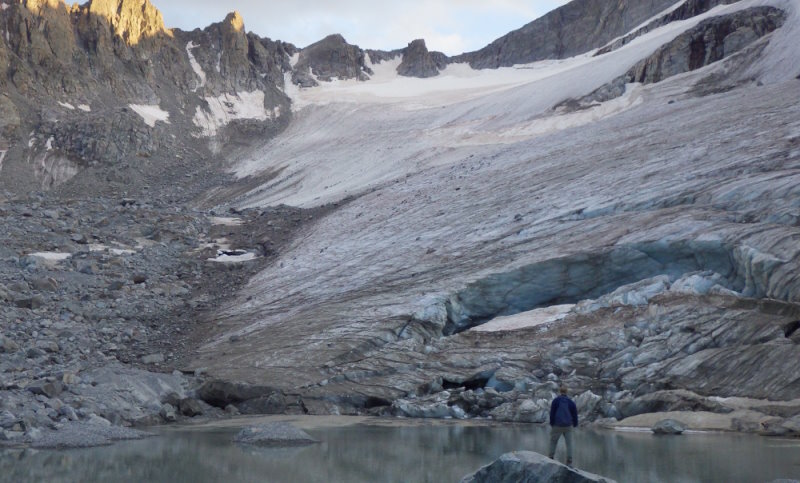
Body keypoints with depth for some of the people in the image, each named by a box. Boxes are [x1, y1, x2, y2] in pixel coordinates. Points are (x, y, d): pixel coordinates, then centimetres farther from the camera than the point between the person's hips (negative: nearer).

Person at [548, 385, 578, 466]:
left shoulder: (556, 401, -5)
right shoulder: (571, 402, 1)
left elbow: (552, 413, -4)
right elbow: (575, 414, 6)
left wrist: (551, 423, 5)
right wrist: (575, 424, 19)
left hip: (557, 426, -1)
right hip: (568, 426, 1)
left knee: (553, 441, 13)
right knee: (569, 444, 4)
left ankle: (551, 458, 10)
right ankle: (569, 462, -1)